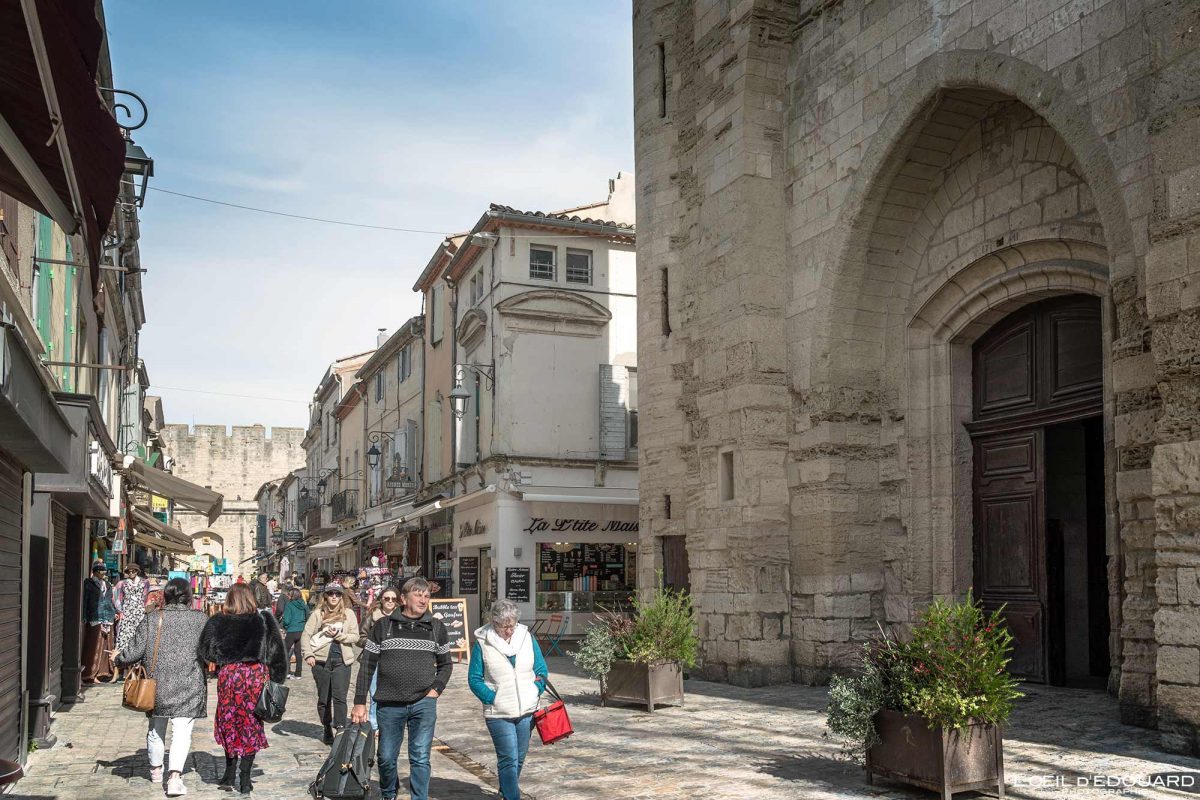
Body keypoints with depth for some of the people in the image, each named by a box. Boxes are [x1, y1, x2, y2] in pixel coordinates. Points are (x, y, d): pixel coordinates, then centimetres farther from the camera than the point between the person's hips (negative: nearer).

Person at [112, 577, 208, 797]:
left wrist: (118, 657, 18)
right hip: (189, 686, -2)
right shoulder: (201, 619, -4)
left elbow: (134, 651, -2)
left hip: (157, 683, 2)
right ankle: (174, 777, -14)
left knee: (157, 727, 20)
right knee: (182, 730, -1)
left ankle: (156, 769, 39)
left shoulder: (151, 618, -3)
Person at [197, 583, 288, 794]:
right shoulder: (264, 621, -1)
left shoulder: (218, 622, -1)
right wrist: (276, 680, 7)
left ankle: (229, 776, 20)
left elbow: (204, 652, 0)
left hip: (228, 674, 0)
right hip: (256, 674, 0)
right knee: (251, 725, 8)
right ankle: (244, 780, 9)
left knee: (230, 724, 16)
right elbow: (276, 653, 0)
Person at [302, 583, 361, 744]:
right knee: (323, 698, 10)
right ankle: (327, 729, 23)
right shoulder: (318, 614, 6)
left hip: (342, 660, -1)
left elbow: (355, 637, 3)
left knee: (340, 696, -11)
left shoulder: (348, 614, 7)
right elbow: (306, 635, 1)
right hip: (321, 660, 1)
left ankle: (340, 730, -13)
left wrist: (338, 635, -12)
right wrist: (308, 655, -11)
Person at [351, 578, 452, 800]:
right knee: (386, 758, 11)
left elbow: (446, 664, 15)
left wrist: (436, 690, 0)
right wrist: (360, 702, -1)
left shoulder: (436, 627, 5)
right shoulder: (384, 626, 0)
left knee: (420, 758, -1)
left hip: (424, 703, 0)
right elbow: (367, 666, 2)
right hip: (389, 704, 0)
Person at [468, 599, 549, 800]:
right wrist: (492, 699, -12)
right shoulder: (482, 643, -6)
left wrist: (536, 693, -4)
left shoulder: (527, 637, 4)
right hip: (498, 714, -4)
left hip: (527, 710, 4)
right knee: (508, 759, -10)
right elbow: (474, 679, -3)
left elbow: (542, 671, 10)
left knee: (519, 758, 15)